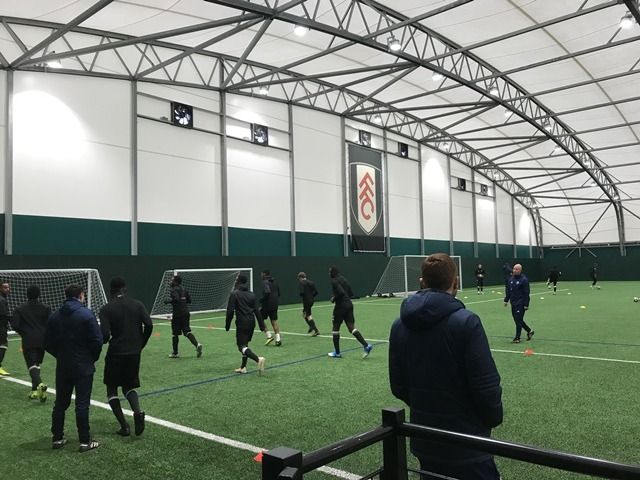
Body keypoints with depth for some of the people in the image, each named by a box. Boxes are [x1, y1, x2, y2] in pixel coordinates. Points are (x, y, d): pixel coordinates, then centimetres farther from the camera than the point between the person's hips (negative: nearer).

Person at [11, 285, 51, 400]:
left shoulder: (20, 309, 0)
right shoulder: (46, 308, 0)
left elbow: (15, 325, -5)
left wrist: (24, 333, 13)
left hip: (28, 341, -2)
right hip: (42, 340, 2)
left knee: (32, 365, -5)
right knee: (37, 364, 16)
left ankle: (39, 384, -31)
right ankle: (34, 390, 21)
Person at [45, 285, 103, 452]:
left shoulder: (54, 316, 2)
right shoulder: (87, 314, -13)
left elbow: (48, 343, 5)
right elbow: (97, 341, -15)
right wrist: (93, 357, 3)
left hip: (62, 367, 5)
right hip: (84, 367, -5)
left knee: (60, 403, 15)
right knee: (82, 404, 0)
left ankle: (57, 438, 24)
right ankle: (85, 441, 5)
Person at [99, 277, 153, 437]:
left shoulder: (106, 309, -7)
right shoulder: (137, 304, 2)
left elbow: (105, 333, -16)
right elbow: (148, 325, -6)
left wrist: (102, 342, 8)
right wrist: (141, 344, 8)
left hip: (116, 353, -3)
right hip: (134, 353, 3)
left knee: (111, 388, 15)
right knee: (129, 386, 20)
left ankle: (124, 426, 8)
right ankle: (138, 411, -9)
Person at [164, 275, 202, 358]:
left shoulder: (174, 289, -9)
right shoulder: (184, 289, 13)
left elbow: (176, 299, -25)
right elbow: (189, 300, 15)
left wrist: (168, 301, -10)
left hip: (177, 314, -7)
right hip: (186, 313, 7)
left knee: (175, 334, 6)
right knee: (187, 331, 6)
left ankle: (175, 353, 14)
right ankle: (197, 344, -16)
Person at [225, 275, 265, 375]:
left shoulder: (234, 294, -6)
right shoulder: (251, 294, 10)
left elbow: (230, 311, -11)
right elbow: (257, 311, 9)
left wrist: (227, 325, -2)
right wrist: (261, 325, 10)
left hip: (242, 324, -7)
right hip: (251, 323, 7)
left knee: (242, 346, -7)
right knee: (245, 344, 20)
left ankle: (258, 359, -29)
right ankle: (243, 367, 24)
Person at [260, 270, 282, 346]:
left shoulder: (265, 282, -12)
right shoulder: (275, 282, 13)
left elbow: (267, 292, -26)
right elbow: (278, 293, 17)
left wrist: (261, 300, -14)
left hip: (267, 305, -7)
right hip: (275, 305, 7)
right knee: (274, 321, 8)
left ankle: (269, 336, 0)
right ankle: (278, 339, 1)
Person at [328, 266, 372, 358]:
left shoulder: (334, 281, -10)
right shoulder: (343, 279, 14)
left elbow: (341, 292, -24)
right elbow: (351, 294, 15)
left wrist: (333, 299, -9)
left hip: (340, 306, -7)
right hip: (349, 305, 7)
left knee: (335, 328, 8)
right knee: (352, 328, 3)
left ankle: (337, 352, 13)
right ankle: (366, 345, -14)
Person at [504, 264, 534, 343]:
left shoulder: (524, 279, -11)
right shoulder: (511, 279, 10)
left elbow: (526, 293, -13)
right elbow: (508, 291, 18)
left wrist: (526, 304, -16)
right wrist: (506, 300, 12)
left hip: (520, 304, -7)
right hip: (513, 303, 7)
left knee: (518, 320, -5)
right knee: (517, 320, 13)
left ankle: (517, 338, 2)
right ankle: (529, 331, 32)